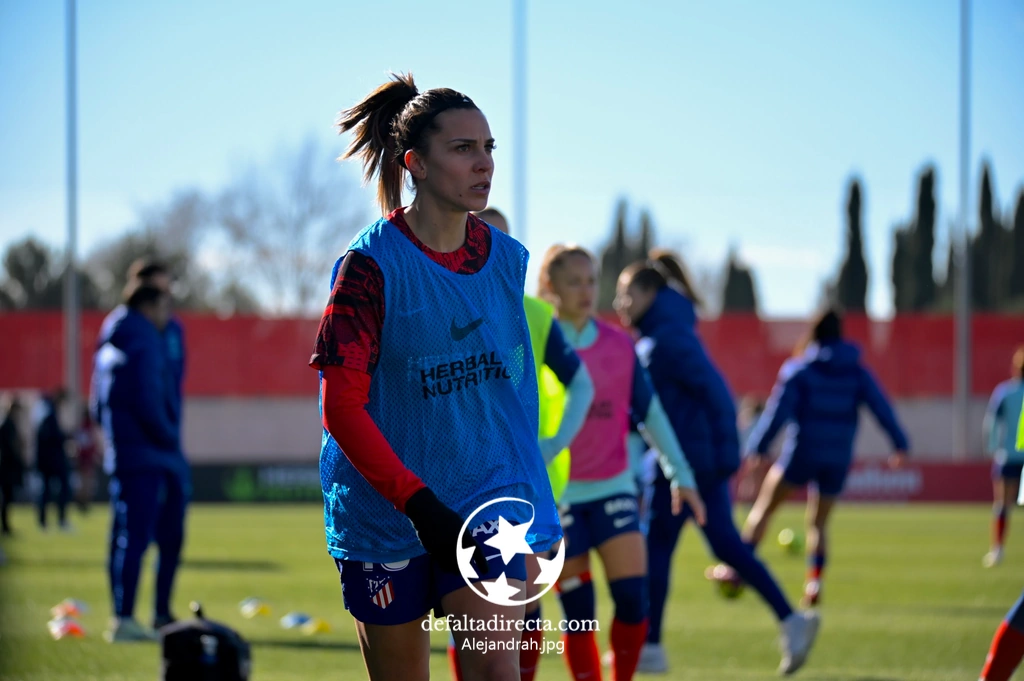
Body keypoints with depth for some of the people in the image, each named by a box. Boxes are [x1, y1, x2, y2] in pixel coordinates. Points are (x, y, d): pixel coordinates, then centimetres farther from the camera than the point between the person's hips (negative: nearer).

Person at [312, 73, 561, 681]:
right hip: (384, 516, -3)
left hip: (490, 499, 3)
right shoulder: (372, 264, -12)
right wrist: (418, 504, -23)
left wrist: (529, 488, 21)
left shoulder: (507, 259, 4)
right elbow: (340, 407, -15)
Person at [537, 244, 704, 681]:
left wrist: (680, 473, 9)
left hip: (613, 487, 2)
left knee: (632, 597, -9)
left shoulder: (619, 346, 3)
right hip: (556, 495, -2)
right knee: (578, 611, 0)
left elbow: (649, 412, 10)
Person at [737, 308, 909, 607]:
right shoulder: (857, 373, 6)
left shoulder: (798, 369, -4)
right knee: (818, 523, 14)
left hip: (801, 455, -3)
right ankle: (814, 582, -3)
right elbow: (881, 407, -1)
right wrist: (900, 444, 1)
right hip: (838, 459, 3)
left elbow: (778, 411, -10)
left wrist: (758, 448, -9)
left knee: (763, 508, 7)